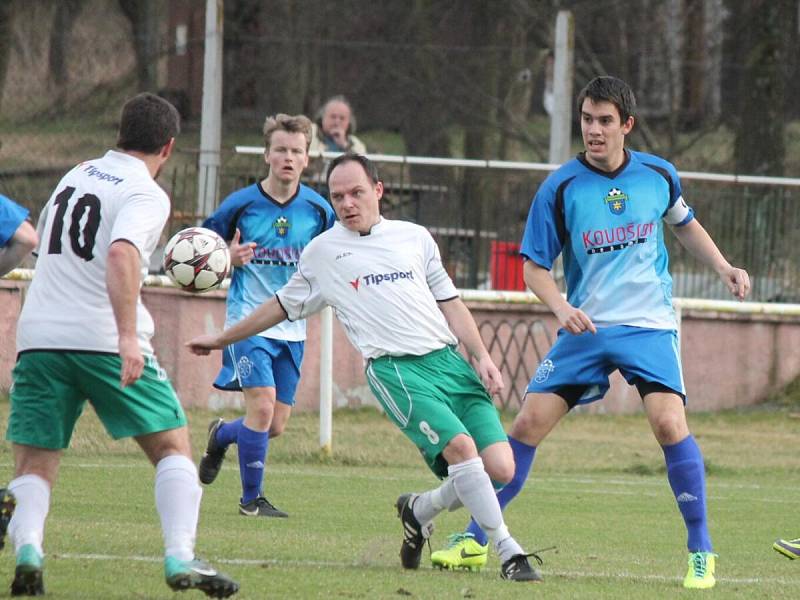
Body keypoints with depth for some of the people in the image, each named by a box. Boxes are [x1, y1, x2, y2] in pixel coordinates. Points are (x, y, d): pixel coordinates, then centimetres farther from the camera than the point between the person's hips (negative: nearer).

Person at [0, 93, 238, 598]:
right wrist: (128, 336, -31)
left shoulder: (78, 174, 16)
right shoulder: (146, 195, -6)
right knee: (173, 446, 6)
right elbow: (120, 255, -24)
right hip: (103, 339, -5)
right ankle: (181, 558, -9)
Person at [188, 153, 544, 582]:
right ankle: (509, 553, -22)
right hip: (395, 369, -3)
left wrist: (482, 358, 9)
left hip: (449, 360, 3)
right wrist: (221, 339, 33)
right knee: (460, 444, -28)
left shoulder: (415, 237, 18)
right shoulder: (322, 252, 14)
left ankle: (419, 510, 18)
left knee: (500, 469, -10)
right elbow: (283, 306, 28)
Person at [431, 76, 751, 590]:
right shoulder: (560, 189, -8)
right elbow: (535, 265, -3)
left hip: (650, 325, 0)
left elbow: (684, 224, 21)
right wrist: (561, 307, -21)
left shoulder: (659, 175, -1)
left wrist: (724, 267, 9)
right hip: (586, 328, 0)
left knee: (669, 422, -20)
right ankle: (476, 538, 11)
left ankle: (702, 552, -9)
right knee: (529, 424, -4)